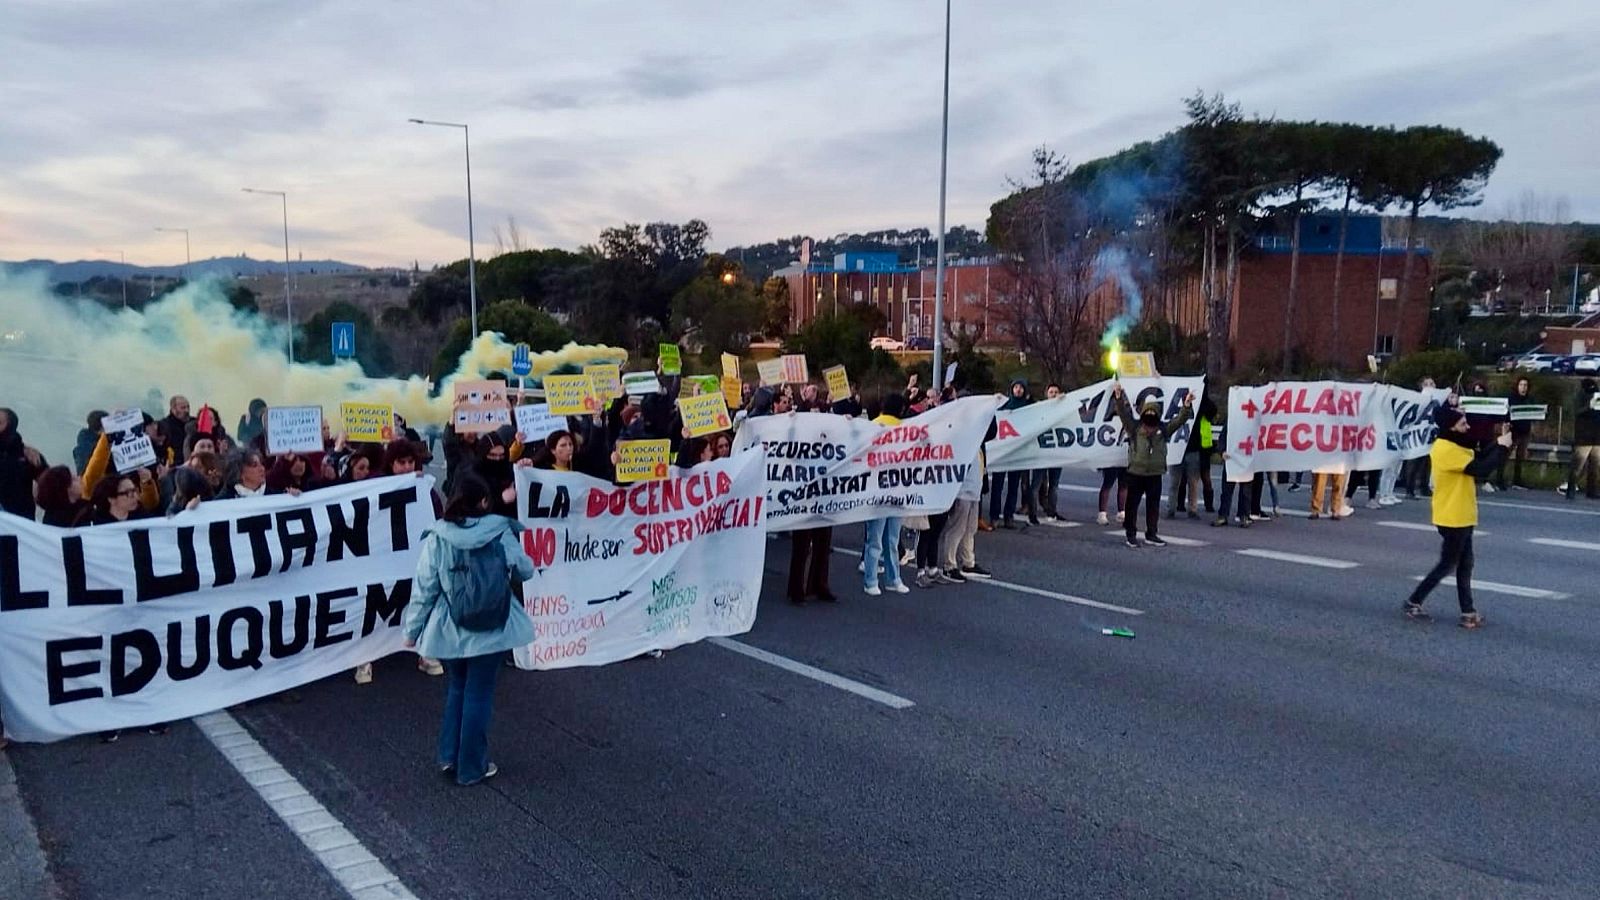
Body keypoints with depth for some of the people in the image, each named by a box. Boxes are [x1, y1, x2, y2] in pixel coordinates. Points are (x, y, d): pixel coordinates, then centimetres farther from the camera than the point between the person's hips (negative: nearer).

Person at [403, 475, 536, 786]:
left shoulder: (436, 540, -9)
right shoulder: (500, 533, -10)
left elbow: (425, 590, -5)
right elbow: (525, 571, 4)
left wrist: (412, 629, 8)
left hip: (450, 630, 1)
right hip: (491, 629, -1)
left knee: (457, 688, 23)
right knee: (478, 695, 10)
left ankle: (449, 756, 26)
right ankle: (472, 768, 19)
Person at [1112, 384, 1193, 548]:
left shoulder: (1164, 429, 7)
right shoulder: (1134, 427, 0)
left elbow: (1180, 419, 1)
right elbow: (1123, 412, -12)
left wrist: (1187, 405, -15)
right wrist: (1118, 396, -27)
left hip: (1155, 474, 3)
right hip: (1135, 473, -3)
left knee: (1153, 505, 9)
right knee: (1132, 504, 1)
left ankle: (1151, 535, 20)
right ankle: (1131, 535, 11)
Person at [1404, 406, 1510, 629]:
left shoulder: (1454, 446, 11)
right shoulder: (1447, 449, -23)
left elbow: (1478, 459, 13)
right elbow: (1480, 469, -27)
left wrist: (1497, 444, 0)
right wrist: (1501, 447, -17)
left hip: (1461, 517, 10)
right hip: (1452, 519, -10)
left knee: (1464, 565, 11)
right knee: (1447, 565, 0)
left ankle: (1468, 612, 14)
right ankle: (1414, 602, 9)